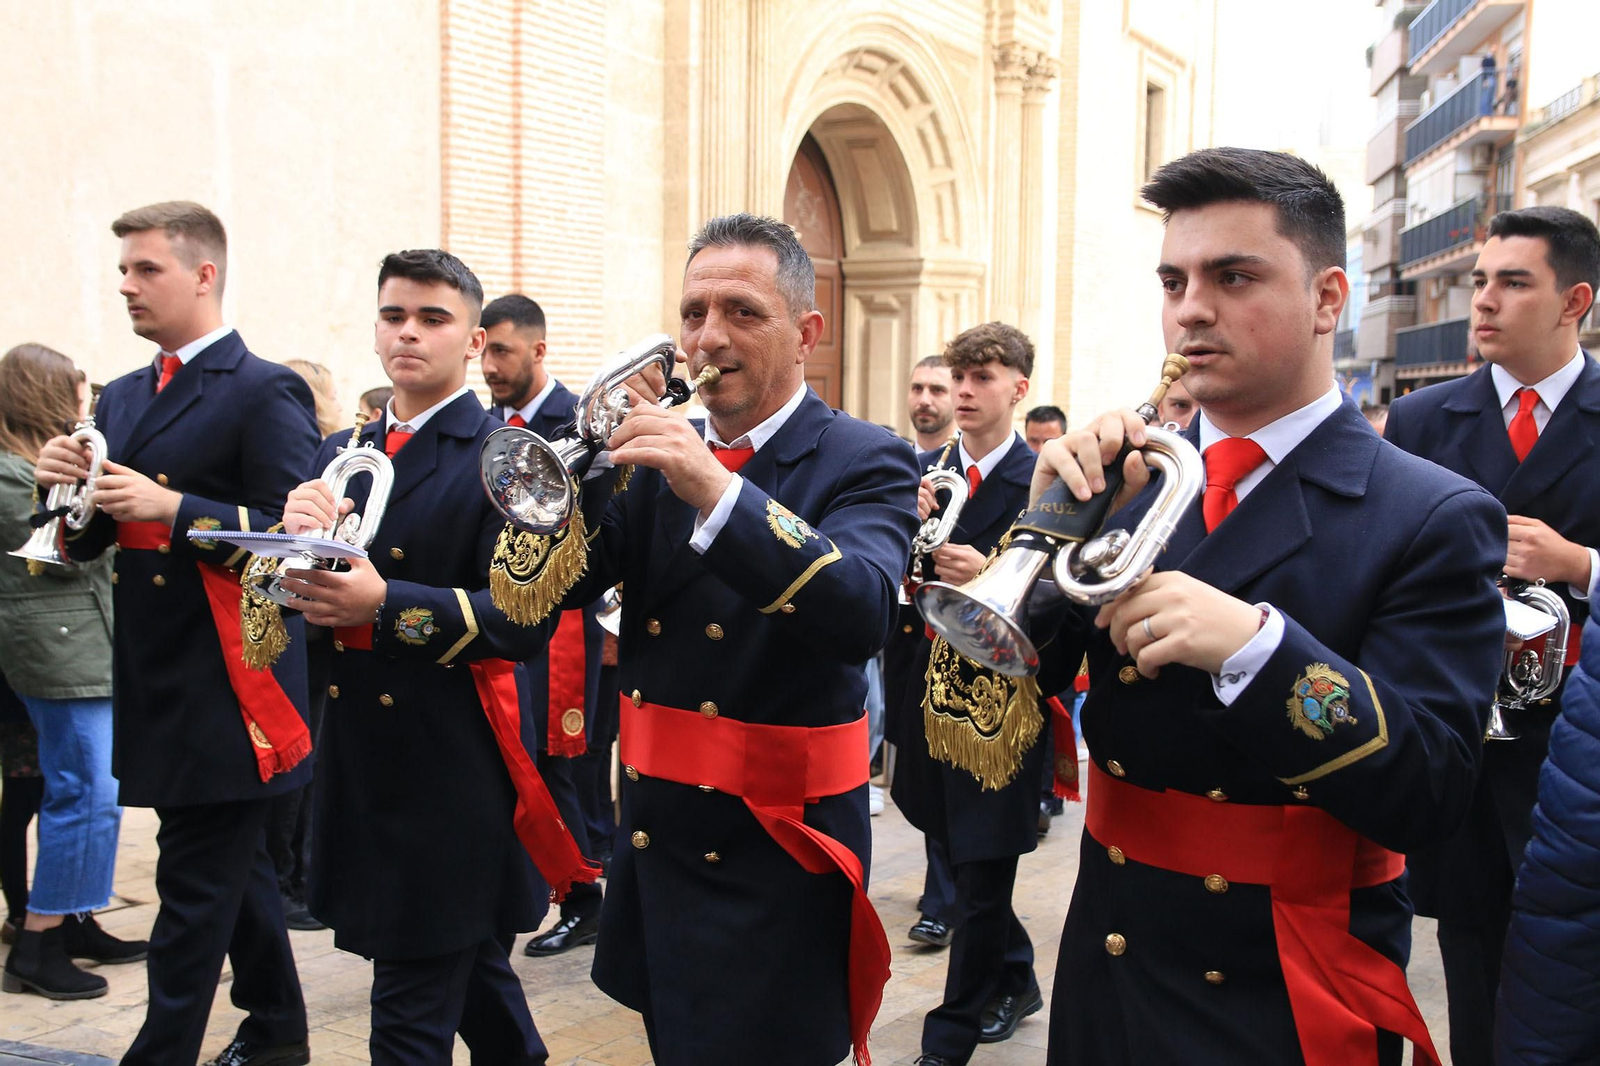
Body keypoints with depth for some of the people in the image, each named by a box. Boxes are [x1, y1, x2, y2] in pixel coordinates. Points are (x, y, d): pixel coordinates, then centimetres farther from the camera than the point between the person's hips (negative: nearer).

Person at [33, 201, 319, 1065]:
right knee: (231, 861, 19)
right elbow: (86, 542, 15)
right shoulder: (122, 400, 14)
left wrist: (174, 507, -25)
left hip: (226, 683, -8)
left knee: (195, 883, -1)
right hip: (154, 682, 8)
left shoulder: (266, 394, -10)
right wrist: (65, 485, -5)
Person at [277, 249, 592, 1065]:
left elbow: (520, 620, -18)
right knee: (471, 968, 23)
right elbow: (288, 605, 5)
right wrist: (297, 532, -16)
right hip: (357, 763, 7)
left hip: (453, 774, -6)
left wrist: (385, 605, -29)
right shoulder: (339, 454, 11)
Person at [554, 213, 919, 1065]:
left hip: (776, 845, -5)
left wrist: (716, 490, -39)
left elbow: (862, 614, -29)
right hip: (653, 834, 6)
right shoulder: (660, 446, 6)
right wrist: (598, 449, -17)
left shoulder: (864, 463, -10)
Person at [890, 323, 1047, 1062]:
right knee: (951, 856, 18)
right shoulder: (923, 470, 7)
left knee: (981, 872, 3)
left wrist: (990, 576, -25)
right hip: (932, 688, 6)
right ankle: (1015, 980, 41)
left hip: (1001, 699, -6)